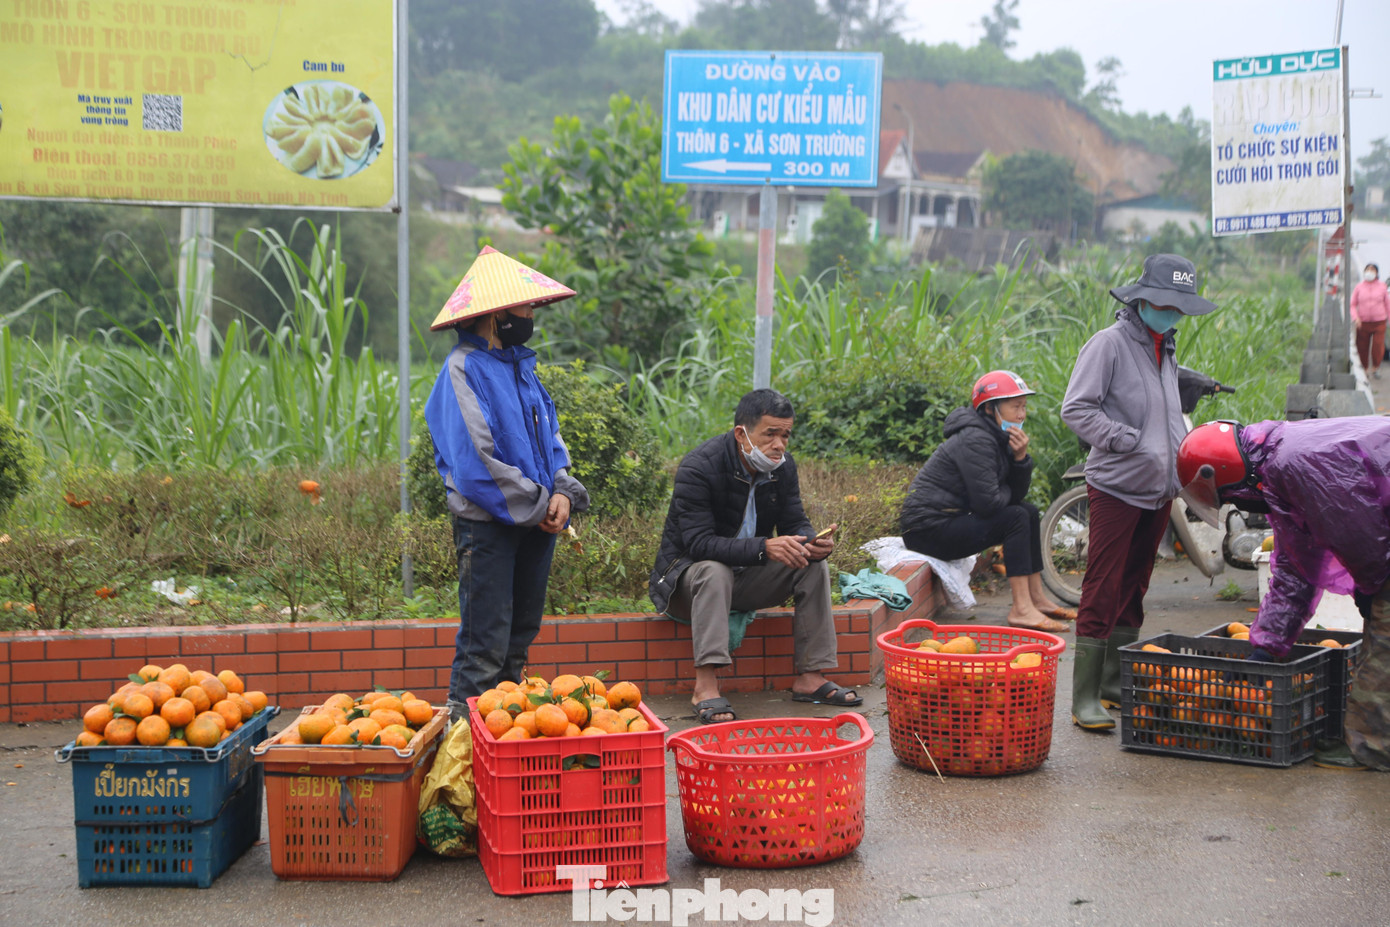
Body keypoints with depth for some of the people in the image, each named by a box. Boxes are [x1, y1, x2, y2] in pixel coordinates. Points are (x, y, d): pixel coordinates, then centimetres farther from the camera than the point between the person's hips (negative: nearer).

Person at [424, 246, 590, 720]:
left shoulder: (520, 364, 14)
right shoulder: (464, 368, -12)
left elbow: (550, 435, 16)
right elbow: (476, 460, -18)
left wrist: (562, 492, -2)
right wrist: (537, 507, -14)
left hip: (536, 521, 8)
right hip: (488, 523, -8)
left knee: (522, 630, 14)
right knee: (486, 641, -5)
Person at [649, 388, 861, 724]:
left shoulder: (782, 466, -4)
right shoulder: (698, 468, -25)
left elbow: (795, 523, 0)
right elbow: (699, 543, -32)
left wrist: (813, 542, -26)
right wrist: (764, 547, -44)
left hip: (746, 576, 6)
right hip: (687, 575, -6)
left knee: (814, 566, -13)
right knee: (715, 571, -38)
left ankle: (810, 677, -14)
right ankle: (706, 685, -43)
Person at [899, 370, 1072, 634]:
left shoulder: (998, 438, 12)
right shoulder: (975, 440, -19)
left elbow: (1016, 494, 9)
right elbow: (988, 502, -25)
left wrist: (1020, 458, -7)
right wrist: (1004, 491, -3)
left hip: (950, 519, 10)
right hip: (928, 530, -10)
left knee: (1030, 511, 10)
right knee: (1016, 517, -18)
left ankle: (1037, 599, 11)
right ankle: (1021, 609, -19)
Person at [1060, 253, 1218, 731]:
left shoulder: (1164, 348, 15)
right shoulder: (1110, 343, -9)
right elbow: (1075, 408, -15)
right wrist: (1127, 441, -20)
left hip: (1158, 492, 8)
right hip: (1117, 489, -8)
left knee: (1133, 590, 13)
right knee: (1102, 593, -8)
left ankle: (1115, 686, 22)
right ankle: (1085, 698, -5)